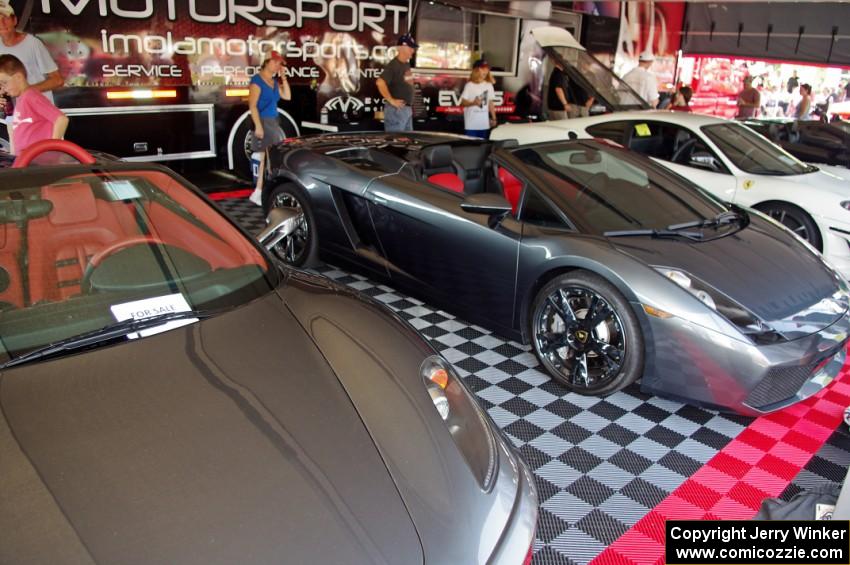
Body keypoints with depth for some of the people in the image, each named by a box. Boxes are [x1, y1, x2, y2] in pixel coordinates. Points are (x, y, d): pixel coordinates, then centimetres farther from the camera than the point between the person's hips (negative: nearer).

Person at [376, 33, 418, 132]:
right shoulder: (393, 65, -15)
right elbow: (380, 83, -27)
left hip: (407, 108, 9)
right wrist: (391, 100, -22)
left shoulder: (407, 64, 12)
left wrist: (410, 105, 16)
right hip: (396, 110, -9)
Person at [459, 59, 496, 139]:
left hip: (485, 124, 4)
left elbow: (491, 103, 12)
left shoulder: (489, 85, 6)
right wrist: (473, 103, -25)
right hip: (471, 124, -4)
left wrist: (494, 118, 11)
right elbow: (463, 102, -7)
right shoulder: (469, 85, -7)